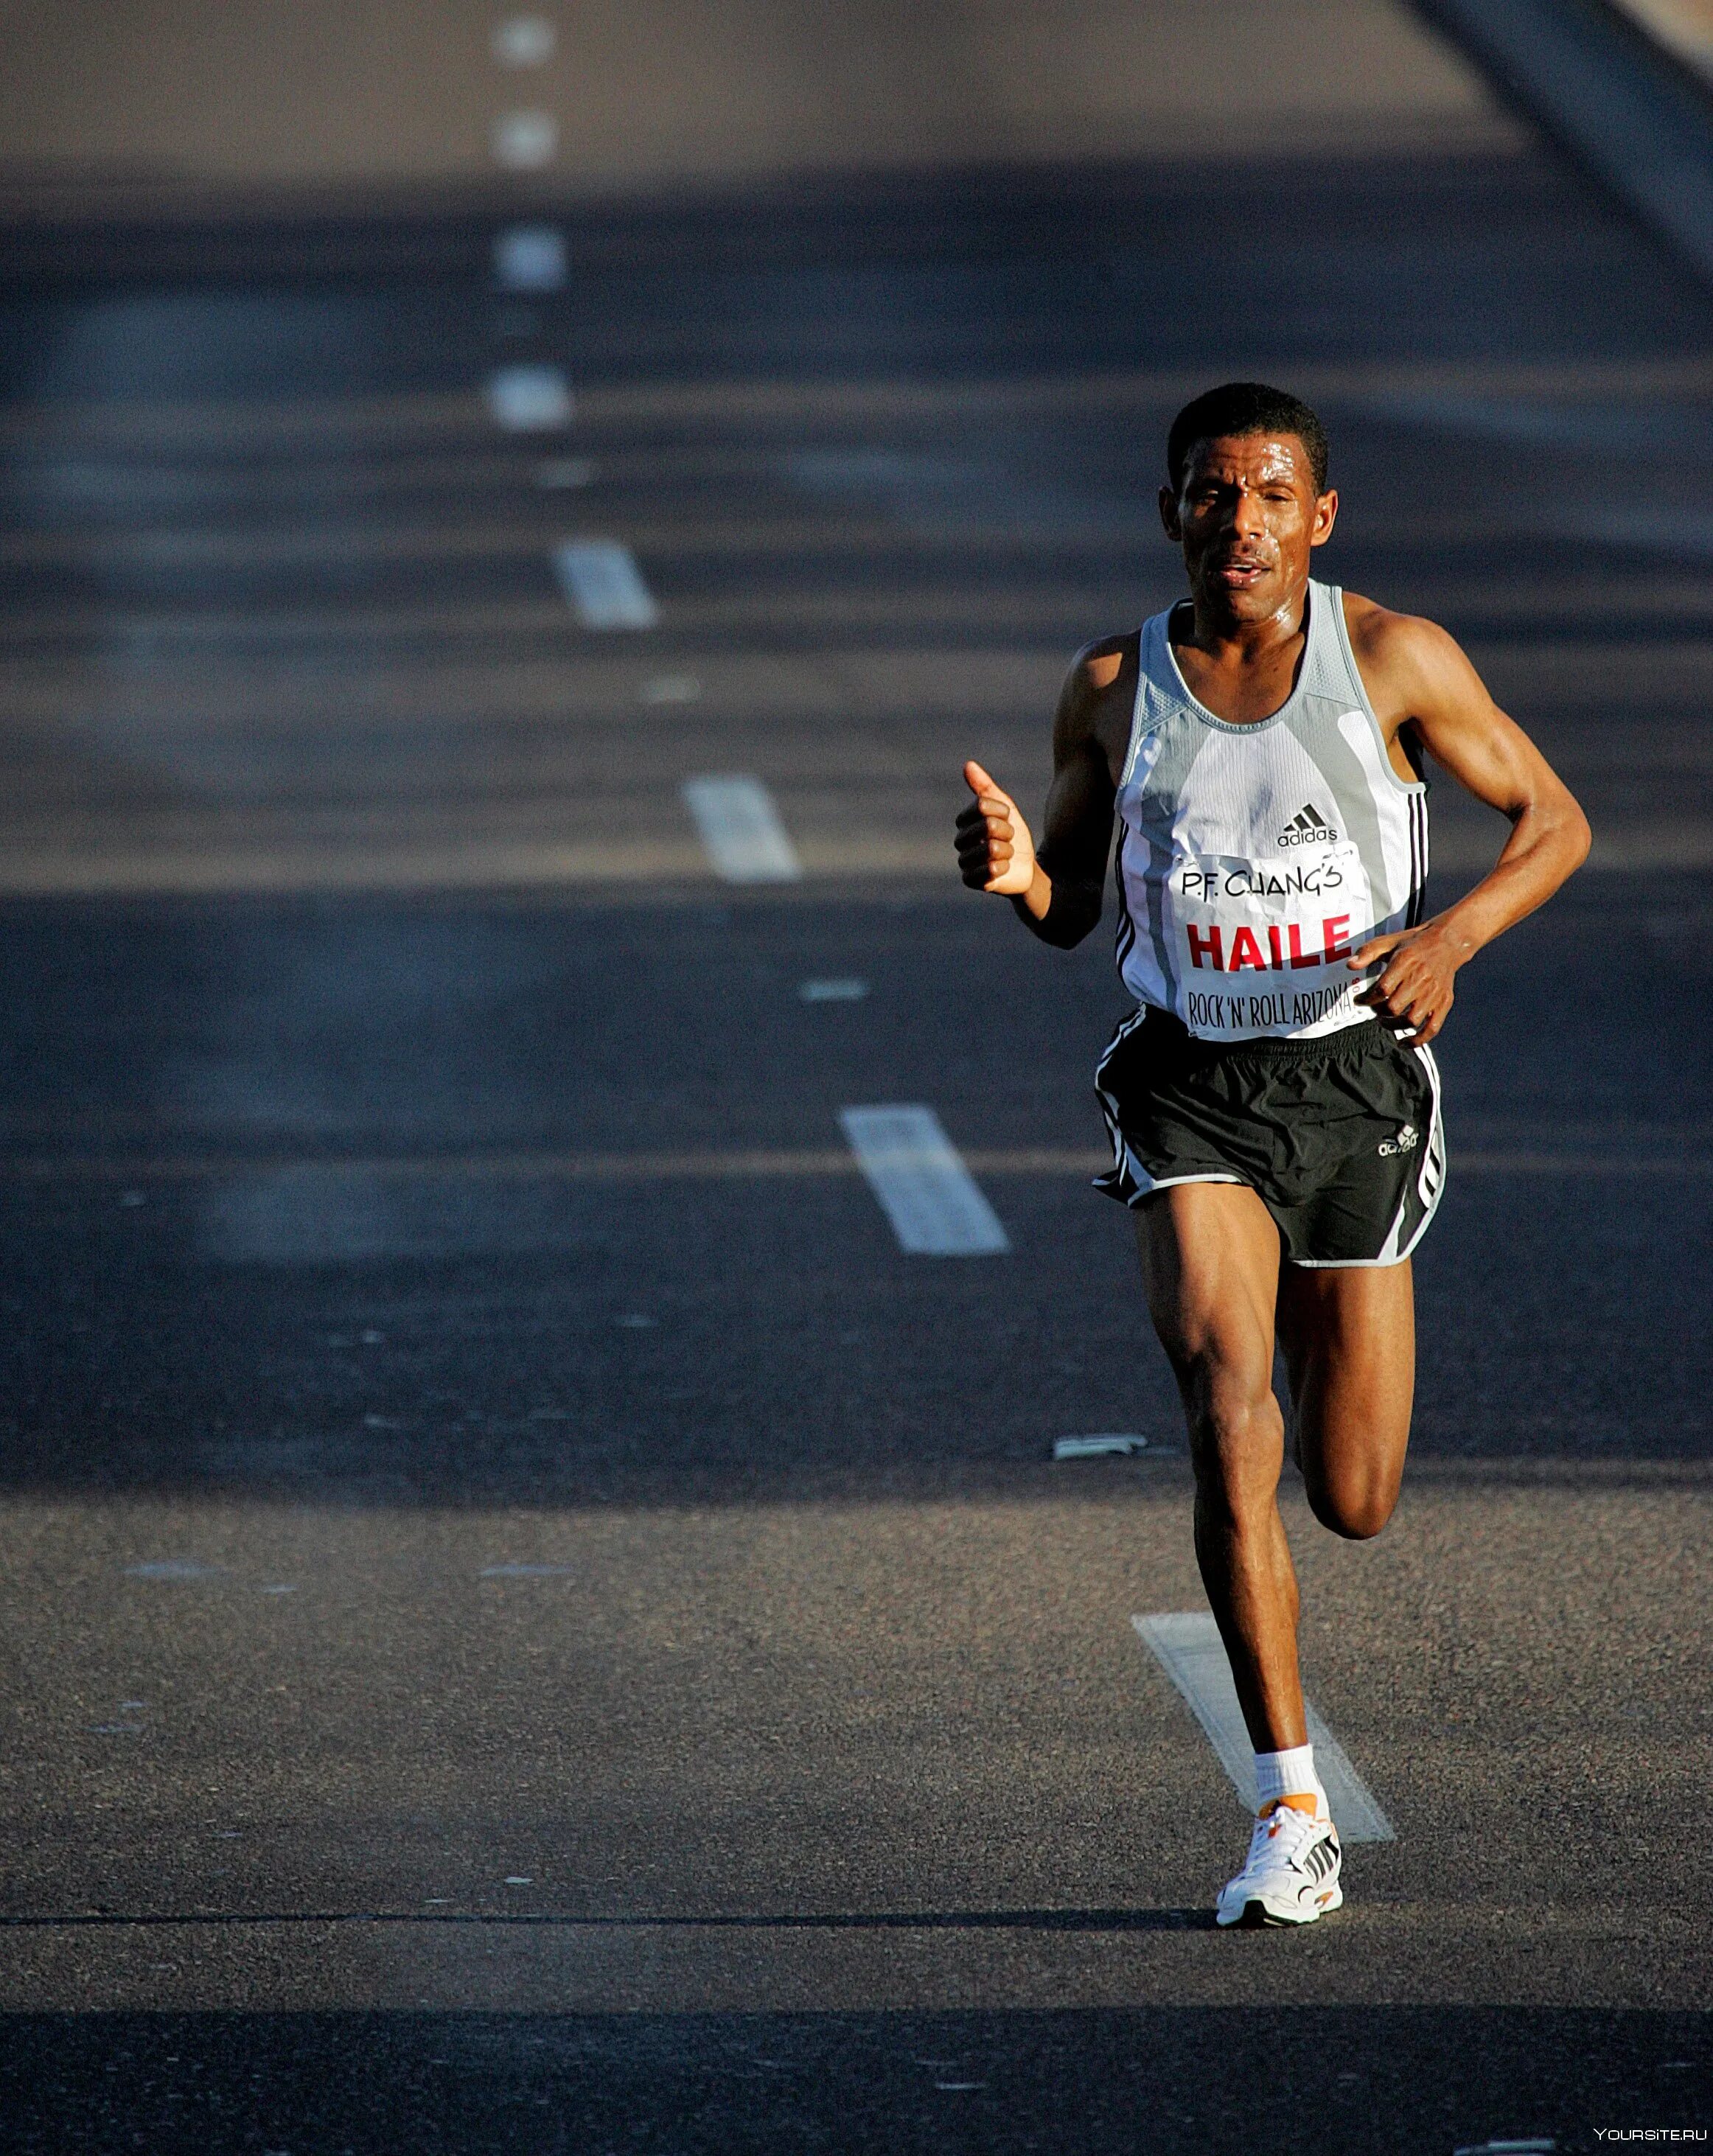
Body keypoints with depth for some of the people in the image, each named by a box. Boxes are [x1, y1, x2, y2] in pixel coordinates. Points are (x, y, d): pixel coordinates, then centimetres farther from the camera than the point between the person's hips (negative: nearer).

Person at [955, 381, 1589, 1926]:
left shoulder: (1395, 661, -5)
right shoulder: (1113, 691, -1)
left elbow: (1555, 822, 2)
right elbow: (1070, 912, 11)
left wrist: (1453, 934, -17)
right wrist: (1013, 870, -13)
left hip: (1355, 1083, 0)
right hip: (1191, 1090, 0)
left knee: (1354, 1502, 7)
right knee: (1230, 1422, -21)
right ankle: (1294, 1817, -18)